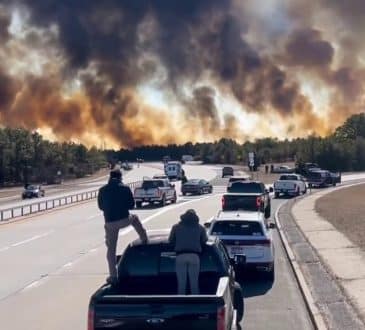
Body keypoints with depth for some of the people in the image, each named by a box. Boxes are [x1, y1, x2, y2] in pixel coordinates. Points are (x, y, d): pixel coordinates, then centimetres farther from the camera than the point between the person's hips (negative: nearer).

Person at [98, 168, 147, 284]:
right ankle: (144, 239, 39)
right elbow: (131, 205, 1)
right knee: (135, 218, 35)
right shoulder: (125, 188, -5)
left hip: (110, 223, 1)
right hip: (124, 220, -1)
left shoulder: (102, 190, 1)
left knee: (111, 249, 10)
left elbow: (100, 206, 11)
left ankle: (113, 275, 10)